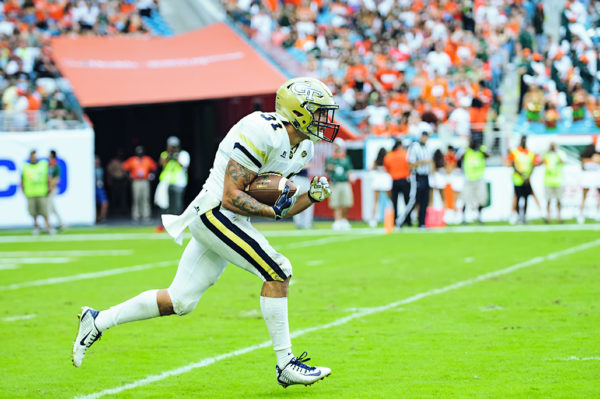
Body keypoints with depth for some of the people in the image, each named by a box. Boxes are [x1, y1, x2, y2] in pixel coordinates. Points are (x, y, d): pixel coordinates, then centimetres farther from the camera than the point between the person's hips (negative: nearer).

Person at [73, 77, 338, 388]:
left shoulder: (300, 150, 11)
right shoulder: (263, 133, -19)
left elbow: (283, 206, 16)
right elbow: (231, 196, -21)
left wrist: (312, 196, 0)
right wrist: (273, 210, -28)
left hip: (228, 221, 10)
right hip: (214, 212, -10)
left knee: (179, 302, 10)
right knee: (277, 272, -17)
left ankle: (98, 321, 22)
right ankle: (285, 365, -11)